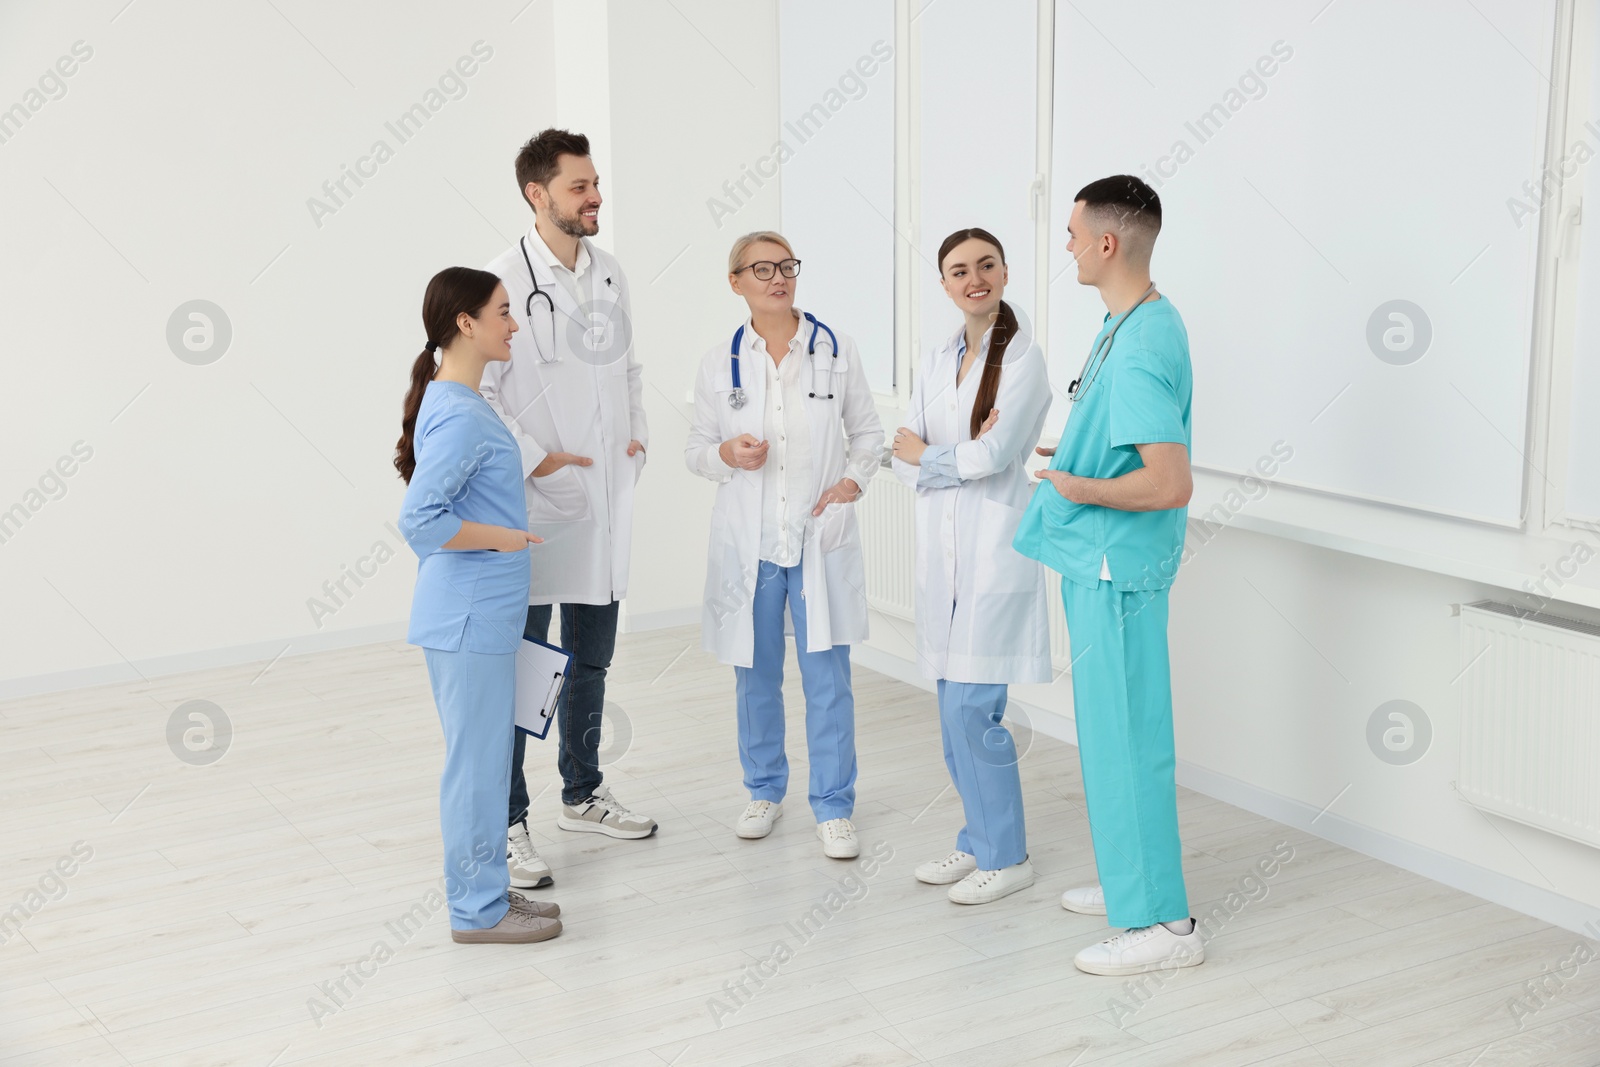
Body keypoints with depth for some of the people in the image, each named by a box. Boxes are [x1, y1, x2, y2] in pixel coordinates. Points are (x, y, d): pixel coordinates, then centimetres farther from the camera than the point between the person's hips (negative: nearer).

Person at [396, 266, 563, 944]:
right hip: (469, 618, -10)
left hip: (482, 614, 10)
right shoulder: (459, 417, -20)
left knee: (484, 758, 17)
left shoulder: (460, 405, 12)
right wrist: (501, 538, -17)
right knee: (477, 761, 0)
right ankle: (478, 911, 10)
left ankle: (484, 890, 27)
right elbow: (420, 521, -27)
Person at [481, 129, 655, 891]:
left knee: (592, 657, 19)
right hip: (537, 508, -7)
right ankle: (505, 825, 10)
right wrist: (533, 459, -17)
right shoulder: (506, 279, -14)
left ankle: (583, 795, 35)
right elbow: (474, 390, -17)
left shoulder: (608, 274, 9)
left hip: (605, 503, 7)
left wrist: (637, 435, 9)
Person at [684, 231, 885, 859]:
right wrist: (726, 453, -13)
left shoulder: (836, 351, 1)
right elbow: (695, 449, 9)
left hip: (820, 533, -1)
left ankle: (833, 807, 10)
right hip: (747, 539, 1)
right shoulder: (720, 362, 3)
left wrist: (853, 481, -8)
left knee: (827, 677, -2)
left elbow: (868, 431, 10)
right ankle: (765, 791, 29)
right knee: (756, 674, 12)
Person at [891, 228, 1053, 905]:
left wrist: (927, 454, -2)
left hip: (996, 547, -6)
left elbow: (995, 454, -17)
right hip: (943, 549, 6)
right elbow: (904, 460, 6)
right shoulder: (936, 363, 12)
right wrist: (960, 457, -12)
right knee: (956, 709, 11)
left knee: (971, 708, -7)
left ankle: (1006, 856, 8)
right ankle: (979, 841, 25)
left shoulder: (1022, 358, -7)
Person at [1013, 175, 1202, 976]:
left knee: (1125, 735, -3)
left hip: (1116, 567, -11)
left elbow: (1171, 485, -30)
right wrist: (1075, 455, 17)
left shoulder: (1141, 350, -24)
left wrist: (1080, 489, -18)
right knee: (1112, 728, 19)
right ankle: (1132, 878, 33)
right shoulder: (1133, 322, 10)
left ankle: (1162, 922, 6)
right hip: (1098, 560, 11)